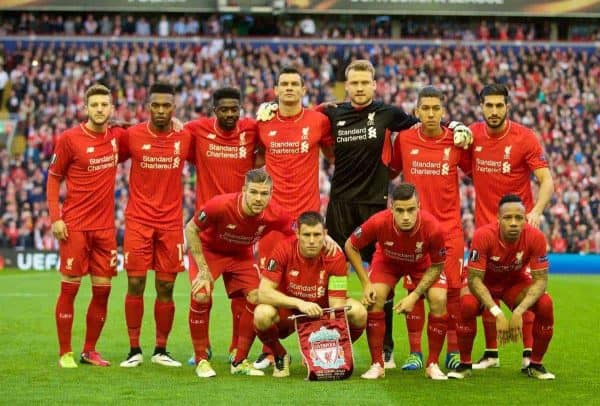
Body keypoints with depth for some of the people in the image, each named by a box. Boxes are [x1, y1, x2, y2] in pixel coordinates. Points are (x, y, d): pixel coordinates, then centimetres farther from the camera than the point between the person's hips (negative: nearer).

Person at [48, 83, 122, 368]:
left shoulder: (116, 137, 5)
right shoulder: (69, 139, -6)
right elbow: (53, 178, 0)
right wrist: (55, 218, -9)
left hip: (105, 226, 4)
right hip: (75, 226, -4)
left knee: (103, 290, 5)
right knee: (70, 288, -2)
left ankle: (89, 351, 18)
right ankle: (65, 353, 7)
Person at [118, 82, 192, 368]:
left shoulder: (185, 138, 2)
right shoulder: (132, 135, -2)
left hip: (171, 223, 1)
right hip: (138, 221, -1)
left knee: (166, 288, 3)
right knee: (135, 285, -3)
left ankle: (161, 350, 13)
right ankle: (134, 350, 5)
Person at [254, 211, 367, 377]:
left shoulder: (335, 257, -18)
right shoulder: (284, 251, -21)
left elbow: (336, 304, -20)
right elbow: (263, 292, -26)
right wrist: (299, 303, -39)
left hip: (322, 312, 1)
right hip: (287, 312, -1)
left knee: (359, 313, -25)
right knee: (262, 314, -35)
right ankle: (280, 356, -1)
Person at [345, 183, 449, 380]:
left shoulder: (433, 228, -38)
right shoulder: (379, 222, -38)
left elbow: (436, 266, -18)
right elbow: (351, 247, -17)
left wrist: (414, 295, -25)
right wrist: (366, 284, -20)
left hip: (422, 264, 0)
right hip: (387, 260, 0)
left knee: (439, 300, -21)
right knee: (374, 298, -22)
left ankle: (433, 364, -4)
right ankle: (377, 365, -8)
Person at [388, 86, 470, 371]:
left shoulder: (456, 141, 0)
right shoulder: (404, 139, 1)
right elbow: (392, 171, 15)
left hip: (449, 227, 0)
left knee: (452, 288, -1)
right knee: (414, 288, 0)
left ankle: (453, 352, 10)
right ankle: (415, 352, 9)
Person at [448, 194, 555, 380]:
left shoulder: (535, 237, -28)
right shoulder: (483, 236, -33)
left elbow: (540, 279, -22)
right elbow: (474, 279, -30)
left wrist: (519, 311, -36)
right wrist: (497, 313, -39)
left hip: (516, 281, 2)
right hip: (484, 282, -2)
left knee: (546, 304, -25)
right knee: (467, 305, -34)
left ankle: (535, 364, -3)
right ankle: (465, 364, -10)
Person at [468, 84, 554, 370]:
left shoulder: (525, 138, -8)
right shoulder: (473, 134, 1)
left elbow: (546, 180, -11)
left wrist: (536, 211, -27)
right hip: (484, 224, 3)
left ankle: (529, 353, 5)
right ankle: (491, 353, 16)